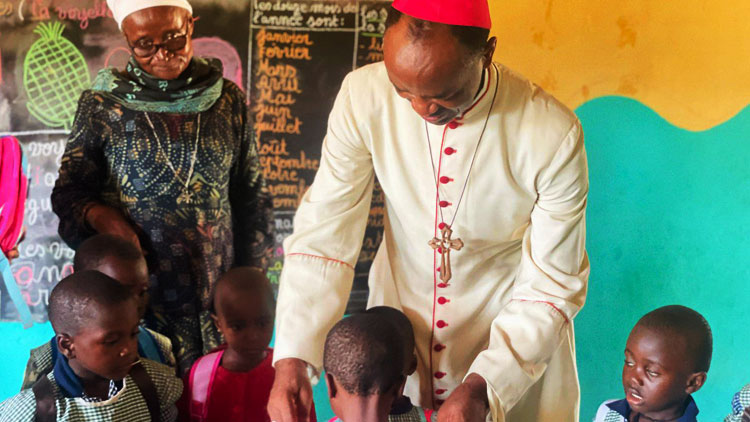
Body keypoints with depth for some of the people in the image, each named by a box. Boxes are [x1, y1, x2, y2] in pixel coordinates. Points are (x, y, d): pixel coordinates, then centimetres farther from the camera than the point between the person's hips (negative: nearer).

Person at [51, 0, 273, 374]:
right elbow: (69, 192, 6)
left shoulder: (227, 100, 5)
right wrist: (99, 214, -15)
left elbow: (250, 198, 11)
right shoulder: (101, 106, 0)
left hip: (217, 298, 2)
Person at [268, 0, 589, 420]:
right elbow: (324, 234, -15)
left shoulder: (554, 136, -26)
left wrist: (482, 387, -28)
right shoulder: (364, 96, -20)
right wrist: (291, 357, -25)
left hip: (517, 345, -2)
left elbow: (553, 287, -17)